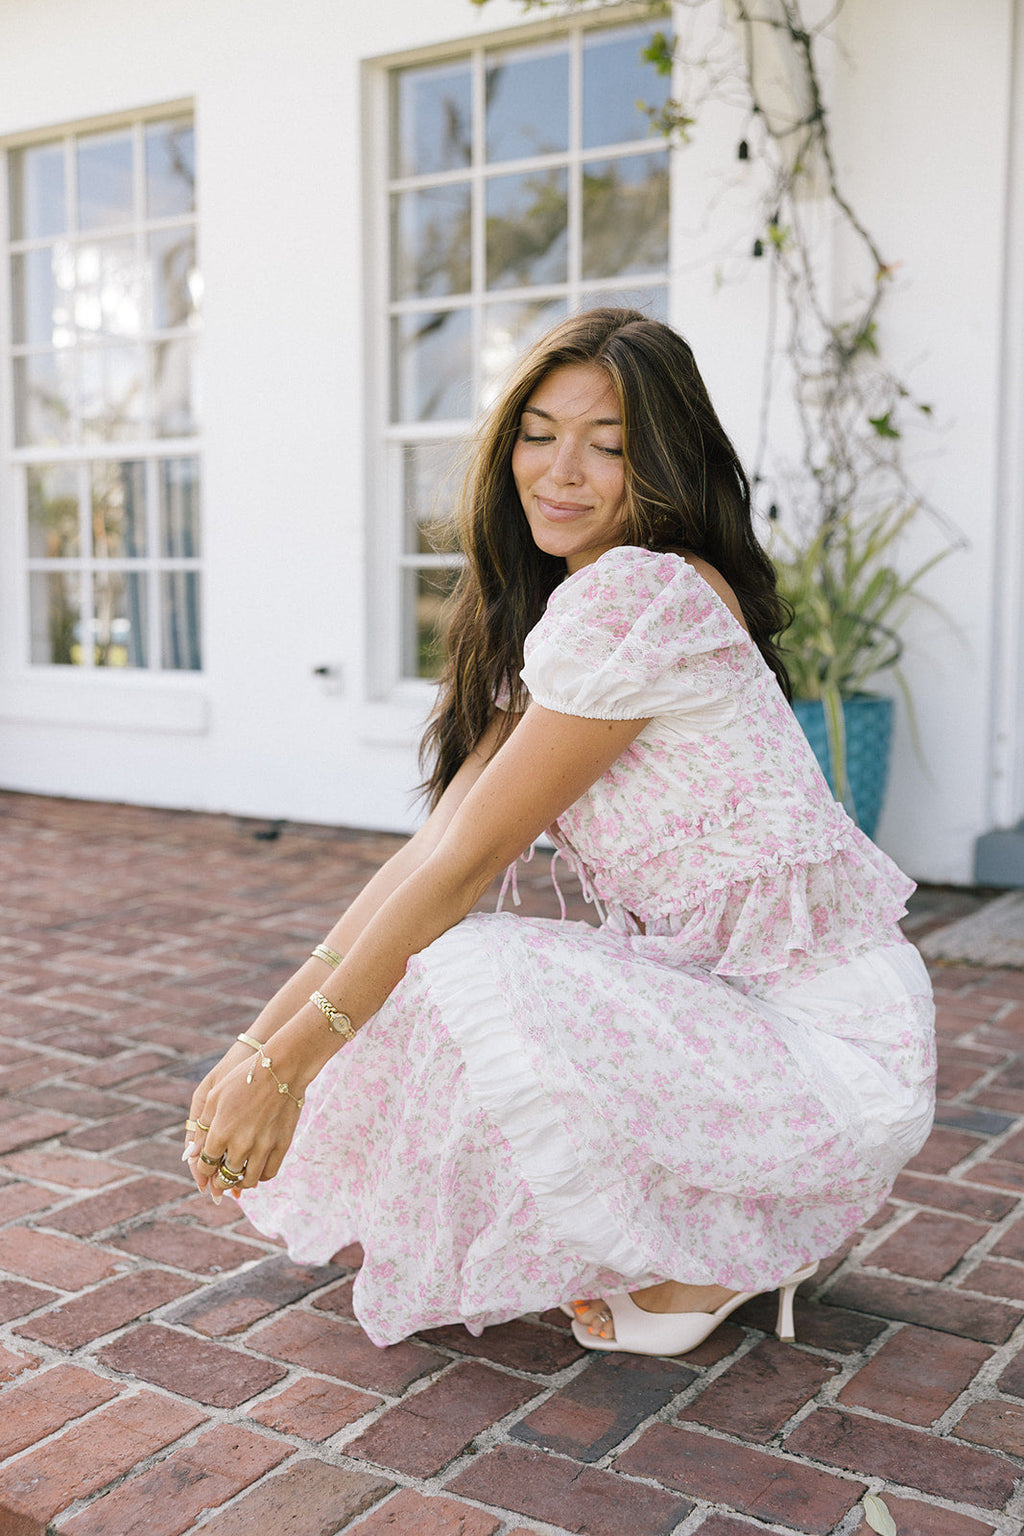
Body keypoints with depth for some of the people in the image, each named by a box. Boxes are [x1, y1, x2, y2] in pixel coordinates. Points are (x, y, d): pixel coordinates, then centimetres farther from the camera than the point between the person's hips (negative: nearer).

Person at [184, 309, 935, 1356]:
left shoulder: (642, 593, -19)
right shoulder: (546, 617, 10)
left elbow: (472, 858, -21)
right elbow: (437, 840, 1)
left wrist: (289, 1065, -16)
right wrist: (266, 1035, -6)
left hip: (830, 1053, -9)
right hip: (709, 995, 9)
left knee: (458, 981, -28)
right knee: (395, 982, 2)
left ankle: (716, 1254, -2)